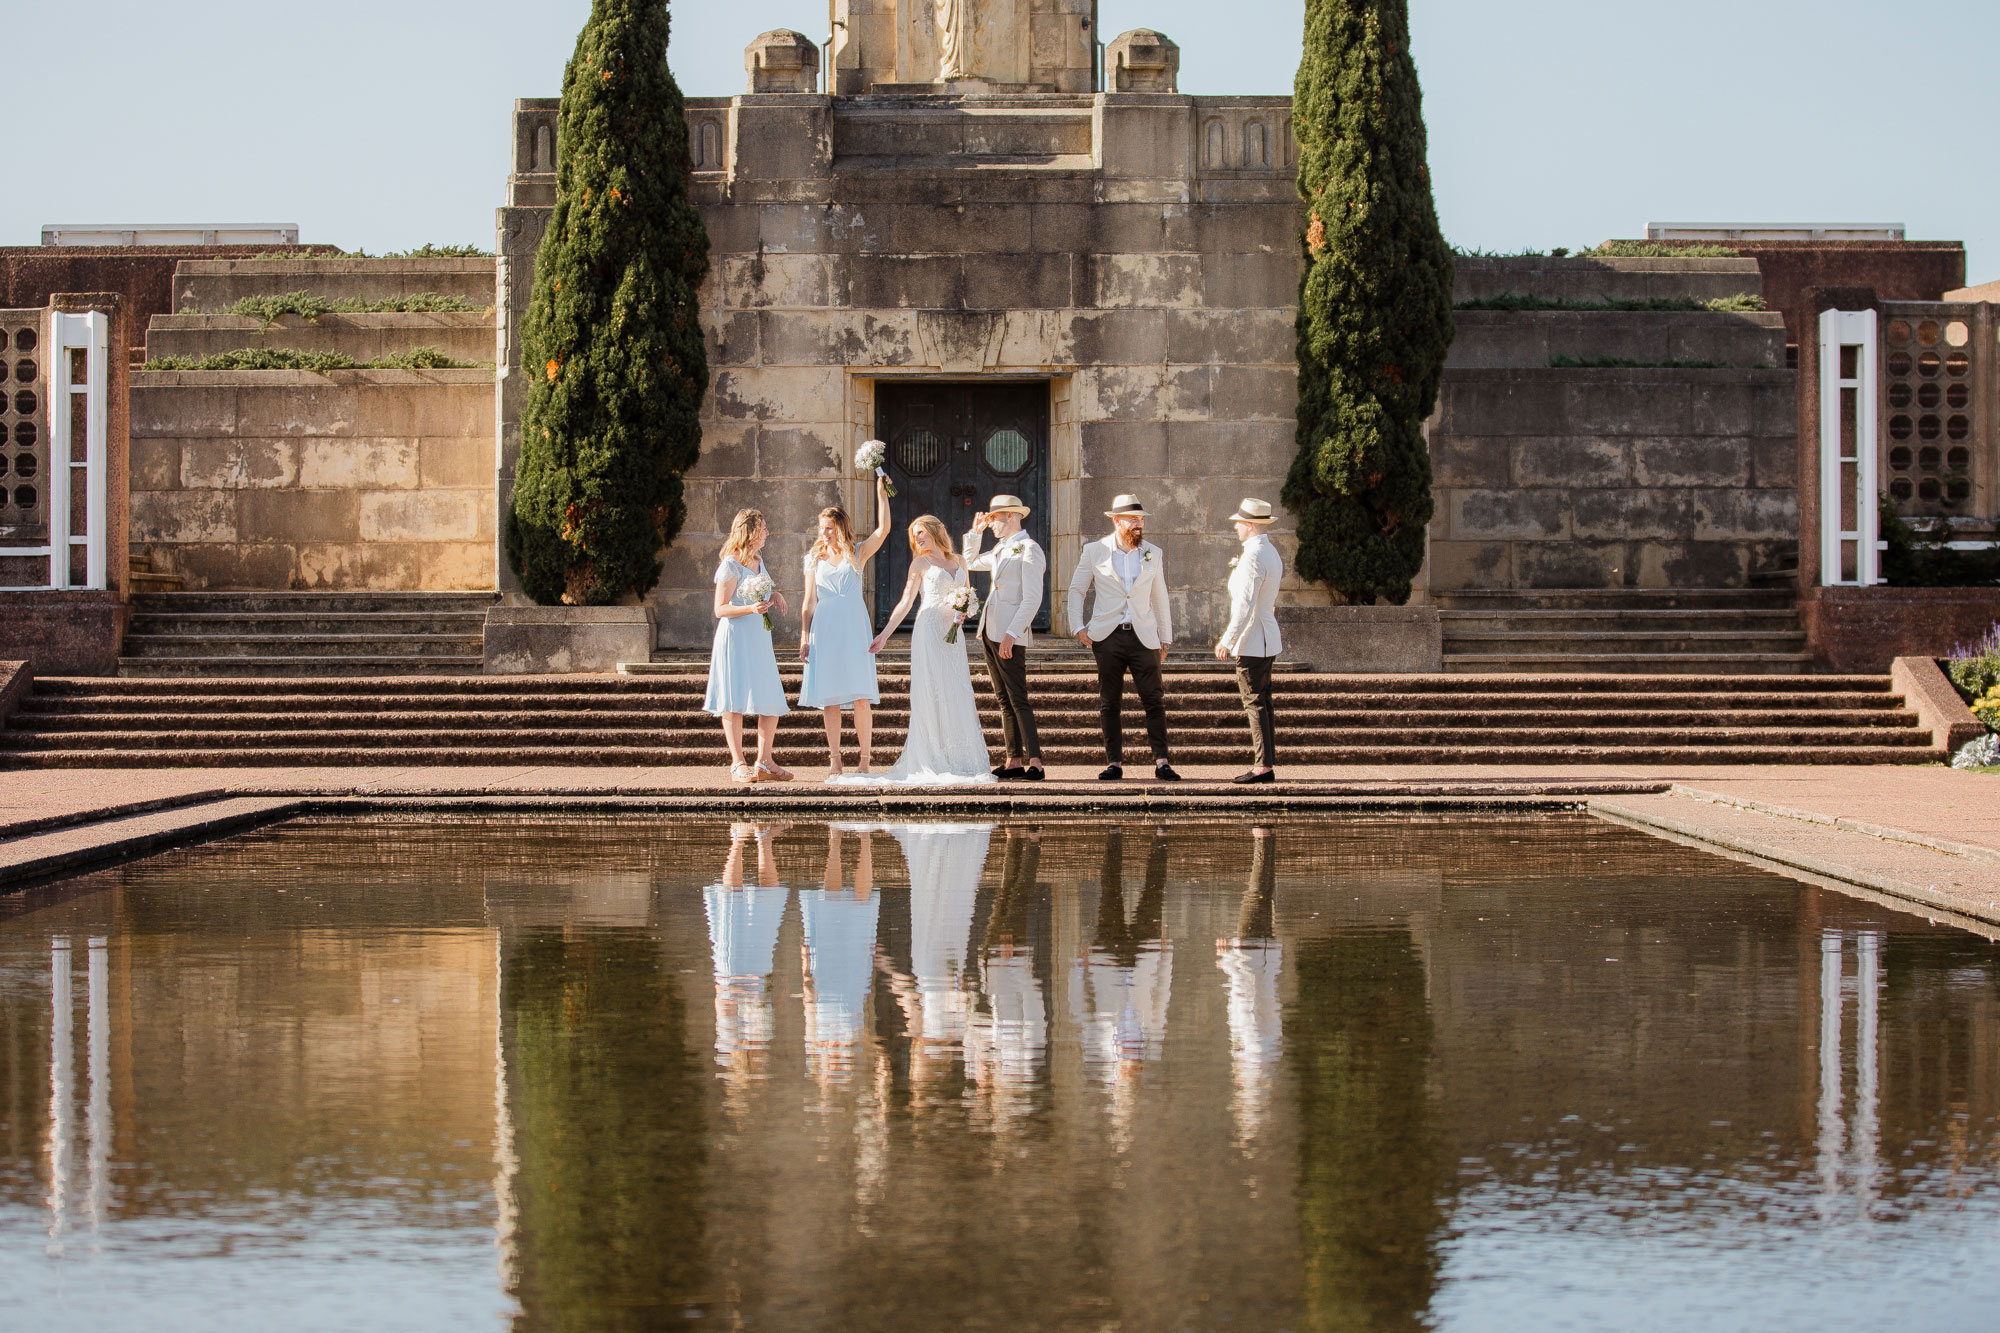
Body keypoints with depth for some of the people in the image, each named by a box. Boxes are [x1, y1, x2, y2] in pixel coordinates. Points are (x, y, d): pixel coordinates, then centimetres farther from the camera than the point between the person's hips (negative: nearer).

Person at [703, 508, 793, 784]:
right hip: (736, 638, -8)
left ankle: (764, 762, 10)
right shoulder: (730, 566, -10)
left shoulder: (758, 561, 14)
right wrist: (750, 609, -24)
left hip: (759, 637, 8)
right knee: (736, 702, -5)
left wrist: (774, 596, 8)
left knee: (772, 703, 4)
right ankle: (738, 763, -3)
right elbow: (720, 609, -11)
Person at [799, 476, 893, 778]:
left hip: (854, 627, -2)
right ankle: (834, 762, 3)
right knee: (830, 698, 0)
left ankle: (865, 761, -5)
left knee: (861, 696, -8)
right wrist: (804, 637, 6)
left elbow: (883, 529, -6)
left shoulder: (857, 554, 9)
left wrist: (881, 493, -10)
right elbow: (809, 602, 12)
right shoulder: (814, 558, 13)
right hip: (824, 628, 2)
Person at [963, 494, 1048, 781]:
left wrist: (1011, 634, -23)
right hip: (989, 633, 9)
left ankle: (1034, 763, -13)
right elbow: (970, 563, 37)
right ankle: (1014, 762, 9)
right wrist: (975, 532, 23)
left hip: (1010, 637, -9)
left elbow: (1032, 599, -17)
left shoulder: (1028, 549, -10)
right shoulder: (1000, 550, 17)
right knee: (1004, 701, 8)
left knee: (1018, 700, -11)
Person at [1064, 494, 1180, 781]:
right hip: (1107, 637, -1)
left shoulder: (1153, 554, 9)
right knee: (1109, 703, 3)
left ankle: (1161, 762, -6)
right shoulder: (1095, 552, 3)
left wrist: (1165, 638, 13)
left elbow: (1160, 598, 15)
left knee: (1154, 700, -6)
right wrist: (1078, 626, 0)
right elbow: (1076, 590, 11)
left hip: (1143, 637, 1)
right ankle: (1114, 762, 8)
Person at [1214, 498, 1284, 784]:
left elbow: (1245, 603, -23)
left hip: (1252, 642, -10)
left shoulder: (1253, 557, -18)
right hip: (1268, 641, 10)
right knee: (1262, 702, 12)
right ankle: (1266, 763, 13)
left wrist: (1228, 639, -21)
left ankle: (1263, 766, -10)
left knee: (1255, 703, -9)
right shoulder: (1271, 553, 14)